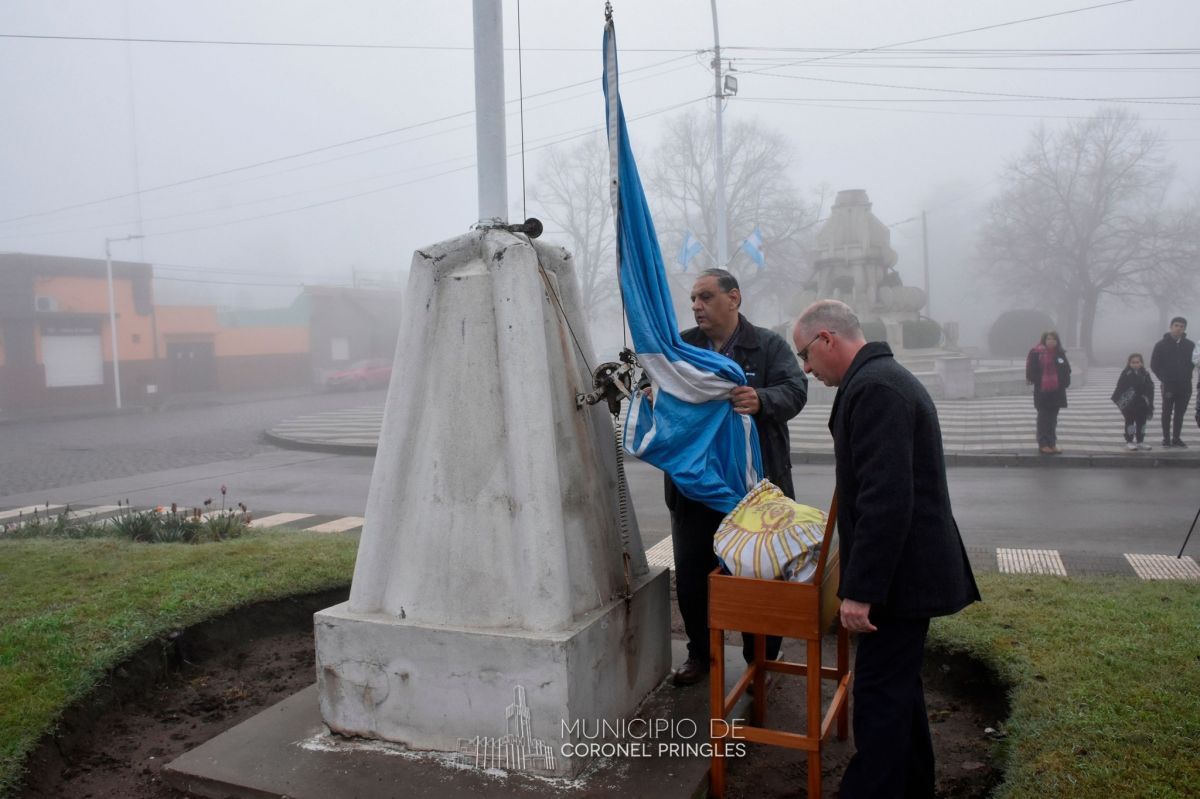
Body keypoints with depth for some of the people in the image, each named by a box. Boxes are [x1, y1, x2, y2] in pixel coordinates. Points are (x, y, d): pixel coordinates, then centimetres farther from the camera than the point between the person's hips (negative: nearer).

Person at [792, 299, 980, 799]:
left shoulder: (875, 387, -20)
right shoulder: (883, 377, 13)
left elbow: (886, 500, -27)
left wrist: (860, 589, -24)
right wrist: (863, 580, 23)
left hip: (901, 572, -11)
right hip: (908, 567, 11)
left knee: (880, 697, -3)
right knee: (898, 686, 21)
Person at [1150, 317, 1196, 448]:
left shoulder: (1190, 345, 5)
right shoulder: (1161, 344, -1)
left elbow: (1193, 362, 10)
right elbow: (1154, 364, 1)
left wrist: (1187, 376, -3)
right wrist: (1163, 379, -5)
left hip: (1185, 385, 2)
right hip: (1168, 385, -2)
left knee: (1180, 413, 8)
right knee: (1167, 412, 4)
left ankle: (1177, 438, 15)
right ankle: (1166, 438, 10)